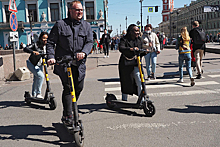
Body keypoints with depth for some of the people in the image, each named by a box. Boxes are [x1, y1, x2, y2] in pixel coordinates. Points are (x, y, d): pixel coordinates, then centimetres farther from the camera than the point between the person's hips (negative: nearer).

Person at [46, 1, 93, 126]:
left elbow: (90, 42, 1)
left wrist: (84, 52, -20)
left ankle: (72, 110, 30)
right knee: (68, 87, -10)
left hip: (79, 63, 4)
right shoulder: (60, 24, 2)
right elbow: (51, 42, 3)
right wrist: (51, 57, -12)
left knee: (79, 87, 7)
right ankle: (67, 116, -2)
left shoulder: (86, 26, 12)